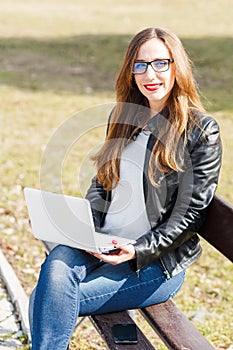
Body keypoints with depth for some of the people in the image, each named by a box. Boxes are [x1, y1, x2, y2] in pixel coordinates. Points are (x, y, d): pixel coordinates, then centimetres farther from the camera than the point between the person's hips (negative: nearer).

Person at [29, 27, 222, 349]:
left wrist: (139, 251, -18)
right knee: (56, 266, -29)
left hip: (158, 261, -5)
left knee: (48, 301, -21)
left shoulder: (201, 130, -7)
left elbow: (191, 212, -9)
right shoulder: (122, 116, 11)